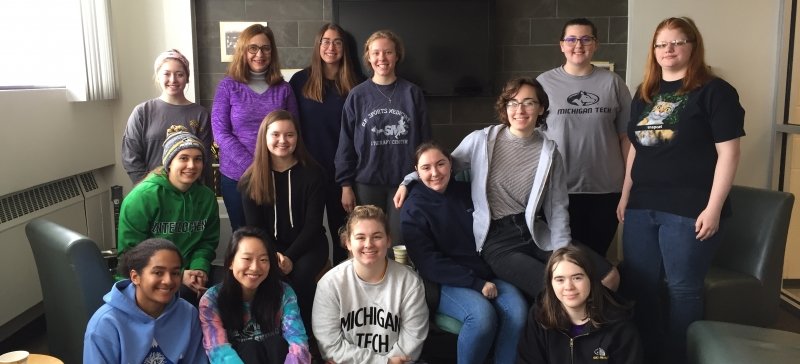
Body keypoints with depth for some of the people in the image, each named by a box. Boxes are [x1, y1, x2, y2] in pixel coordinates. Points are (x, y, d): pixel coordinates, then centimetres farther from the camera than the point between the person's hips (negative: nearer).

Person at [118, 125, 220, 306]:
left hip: (187, 273, 5)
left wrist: (200, 268, -10)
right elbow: (130, 251, -10)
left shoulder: (207, 197, 4)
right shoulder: (143, 196, -11)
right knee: (186, 295, -32)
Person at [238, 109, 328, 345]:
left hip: (307, 245, -1)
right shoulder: (251, 179, 1)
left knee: (300, 276, -32)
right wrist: (273, 255, -19)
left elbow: (313, 223, -8)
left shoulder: (312, 173, -5)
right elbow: (254, 226, 0)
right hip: (268, 247, 1)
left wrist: (290, 256, -20)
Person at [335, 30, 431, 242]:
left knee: (400, 242, 4)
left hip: (405, 182, 0)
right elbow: (346, 144, 2)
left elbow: (425, 139, 3)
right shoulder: (357, 96, 1)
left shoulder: (412, 93, 1)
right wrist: (345, 185, -1)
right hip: (366, 183, 0)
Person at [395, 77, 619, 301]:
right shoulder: (481, 140, -2)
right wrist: (408, 181, -1)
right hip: (498, 241, -4)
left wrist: (563, 253, -4)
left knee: (609, 276, -6)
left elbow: (557, 208, 6)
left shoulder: (549, 151, 5)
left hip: (537, 234, 4)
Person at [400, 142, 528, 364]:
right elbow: (429, 264, -11)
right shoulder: (413, 209, -4)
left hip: (485, 274, 4)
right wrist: (476, 284, -18)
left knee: (518, 309, -24)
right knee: (483, 315, -32)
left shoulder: (466, 192, 9)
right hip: (444, 283, -4)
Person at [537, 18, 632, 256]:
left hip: (606, 188, 1)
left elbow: (626, 135, 5)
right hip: (559, 188, -1)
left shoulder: (613, 82, 3)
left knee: (597, 255, 13)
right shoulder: (544, 83, 0)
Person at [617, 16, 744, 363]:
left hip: (688, 208, -6)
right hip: (642, 206, 6)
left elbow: (728, 152, -10)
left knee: (682, 289, 4)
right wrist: (625, 194, 15)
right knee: (639, 285, 11)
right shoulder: (644, 93, 14)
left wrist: (713, 208, -14)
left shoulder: (714, 91, -5)